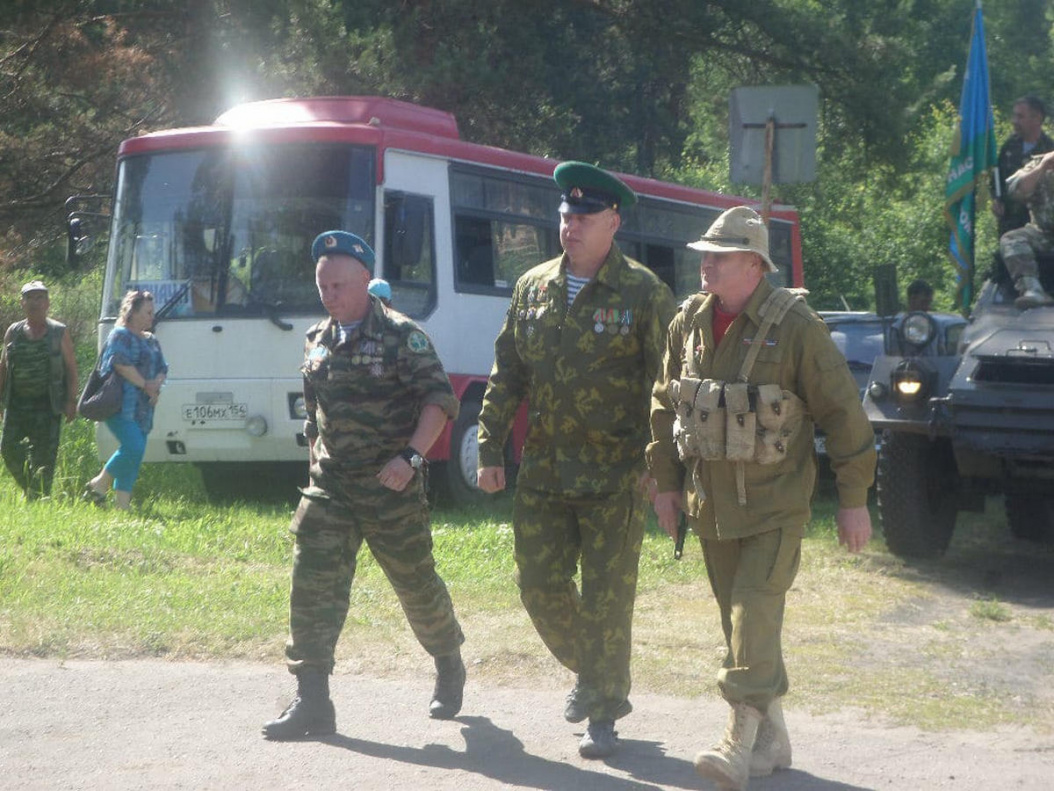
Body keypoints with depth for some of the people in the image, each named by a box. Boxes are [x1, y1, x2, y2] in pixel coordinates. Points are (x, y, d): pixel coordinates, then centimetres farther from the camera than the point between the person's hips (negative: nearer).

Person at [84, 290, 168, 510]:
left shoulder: (151, 341, 23)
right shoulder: (121, 335, -3)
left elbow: (162, 369, 19)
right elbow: (122, 365, -16)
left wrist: (156, 384, -2)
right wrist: (145, 385, -12)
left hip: (143, 408, 8)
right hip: (122, 406, -8)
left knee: (134, 457, 3)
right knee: (133, 447, -20)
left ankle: (122, 504, 4)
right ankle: (99, 484, -4)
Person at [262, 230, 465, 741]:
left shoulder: (401, 335, -9)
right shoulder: (317, 341, 11)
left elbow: (440, 399, -14)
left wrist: (411, 456, -23)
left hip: (391, 487, -5)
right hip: (329, 484, 5)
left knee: (417, 584, 8)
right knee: (312, 583, -8)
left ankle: (449, 668, 35)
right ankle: (312, 702, -8)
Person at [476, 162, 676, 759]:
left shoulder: (643, 293, -6)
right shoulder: (533, 287, 8)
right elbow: (506, 375, 13)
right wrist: (491, 449, 9)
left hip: (615, 475, -5)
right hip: (543, 473, 5)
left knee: (607, 598, -1)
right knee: (540, 584, 8)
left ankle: (606, 714, 11)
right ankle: (589, 674, 33)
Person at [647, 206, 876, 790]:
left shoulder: (793, 326, -13)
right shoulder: (689, 322, 4)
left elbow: (842, 411, -9)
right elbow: (665, 406, 14)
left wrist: (854, 498, -8)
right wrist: (665, 483, 12)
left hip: (774, 504, -6)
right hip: (710, 504, 6)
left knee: (755, 615, -16)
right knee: (737, 617, 10)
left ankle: (740, 742, -17)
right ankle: (772, 738, 21)